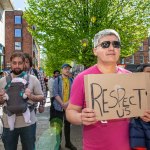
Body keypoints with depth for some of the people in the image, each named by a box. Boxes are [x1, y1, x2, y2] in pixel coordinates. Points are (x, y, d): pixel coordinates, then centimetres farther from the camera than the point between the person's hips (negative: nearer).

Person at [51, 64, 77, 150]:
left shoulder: (71, 81, 6)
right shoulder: (57, 80, -2)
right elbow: (55, 93, -9)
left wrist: (68, 102, -13)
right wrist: (62, 104, -17)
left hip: (69, 106, 3)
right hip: (59, 106, -3)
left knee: (67, 124, 13)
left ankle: (68, 142, 26)